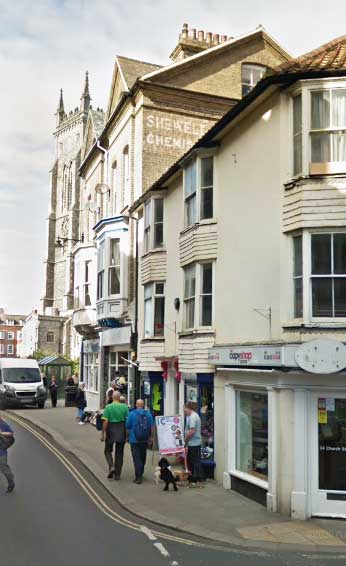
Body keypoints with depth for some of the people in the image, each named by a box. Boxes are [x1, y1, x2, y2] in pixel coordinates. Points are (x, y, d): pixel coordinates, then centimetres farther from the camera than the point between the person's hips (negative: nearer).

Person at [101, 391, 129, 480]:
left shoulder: (108, 407, -8)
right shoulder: (125, 407, -3)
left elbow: (105, 422, -12)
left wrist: (102, 434, -5)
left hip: (111, 431, -2)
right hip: (121, 432, 2)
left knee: (108, 451, 16)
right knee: (119, 453, 11)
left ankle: (111, 467, -7)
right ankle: (117, 475, 15)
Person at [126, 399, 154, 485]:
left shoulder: (132, 414, -6)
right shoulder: (148, 414, 2)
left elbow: (128, 427, -3)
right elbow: (152, 427, 1)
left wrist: (127, 437, 11)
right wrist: (151, 438, 8)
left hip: (134, 440, -3)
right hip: (145, 440, 3)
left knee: (137, 458, -2)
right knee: (143, 457, 18)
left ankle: (138, 477, -9)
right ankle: (140, 474, 32)